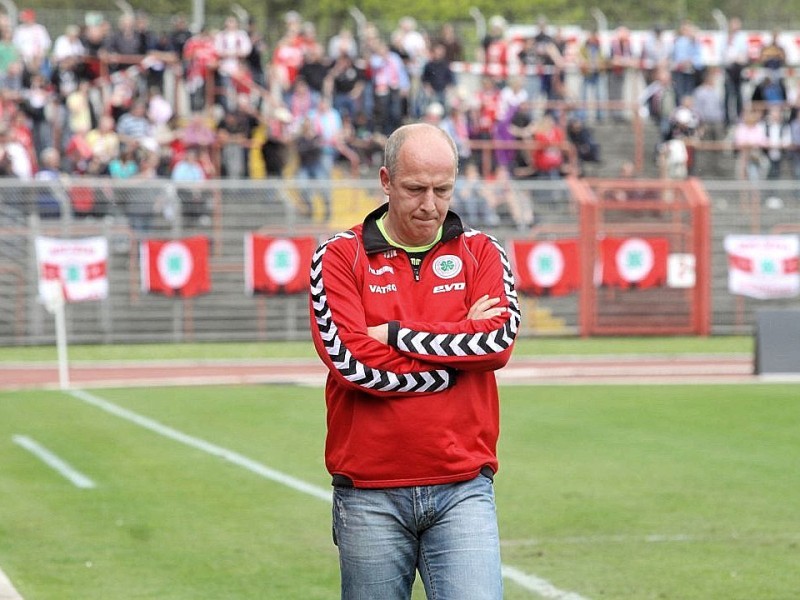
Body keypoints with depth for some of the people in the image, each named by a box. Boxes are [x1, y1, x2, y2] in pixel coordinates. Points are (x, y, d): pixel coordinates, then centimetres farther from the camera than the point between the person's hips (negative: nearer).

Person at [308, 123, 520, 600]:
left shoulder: (481, 253, 9)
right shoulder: (340, 257, 3)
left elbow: (500, 339, -8)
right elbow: (350, 360, -12)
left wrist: (396, 335, -9)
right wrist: (461, 346, -6)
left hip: (462, 490, 1)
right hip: (370, 496, 0)